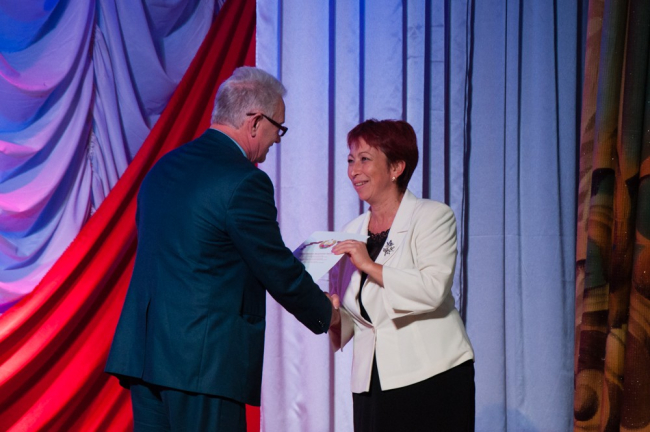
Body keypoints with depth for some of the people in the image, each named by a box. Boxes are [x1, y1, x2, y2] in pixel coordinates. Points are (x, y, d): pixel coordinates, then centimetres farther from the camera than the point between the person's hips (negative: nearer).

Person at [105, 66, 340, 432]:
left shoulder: (164, 167, 13)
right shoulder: (245, 182, -12)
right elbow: (279, 272, -6)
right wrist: (326, 314, 13)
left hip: (143, 350, 8)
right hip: (204, 360, -8)